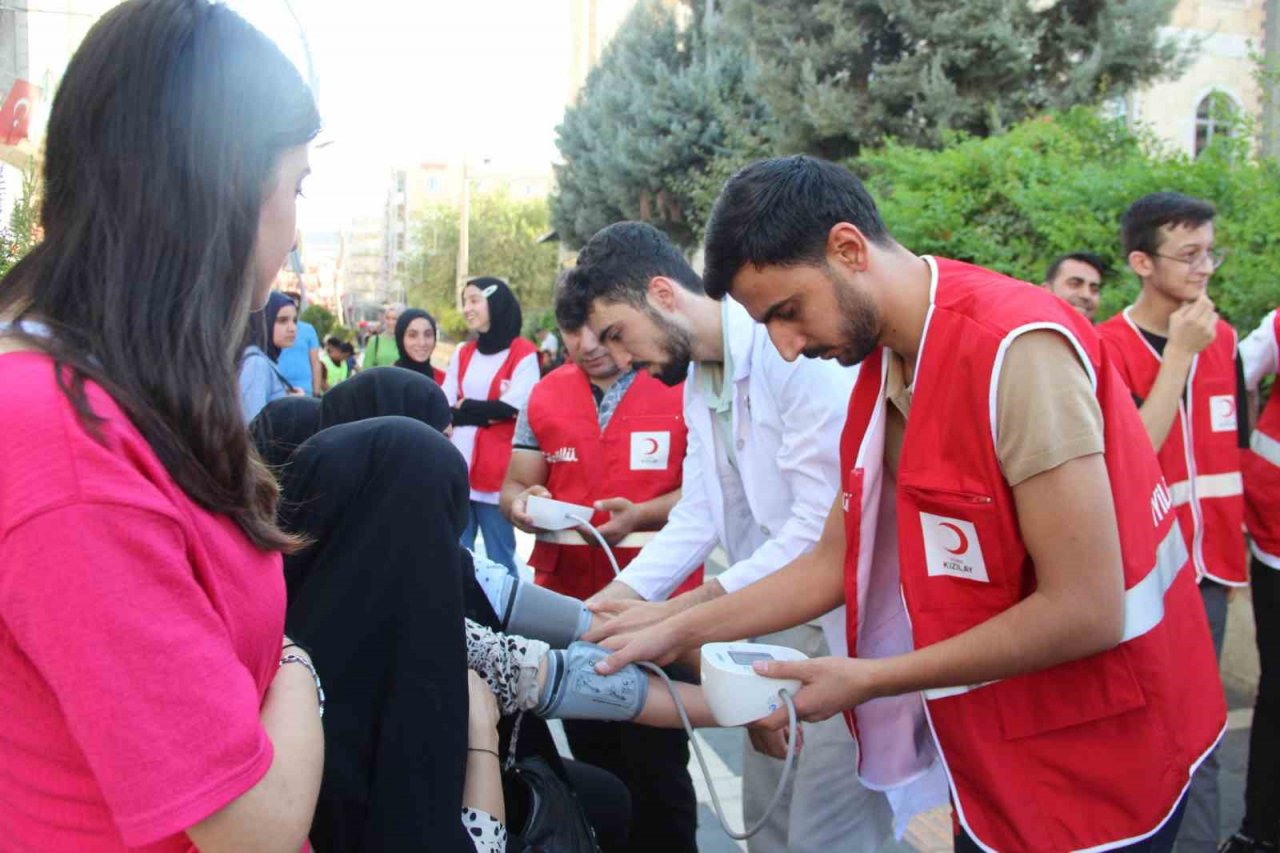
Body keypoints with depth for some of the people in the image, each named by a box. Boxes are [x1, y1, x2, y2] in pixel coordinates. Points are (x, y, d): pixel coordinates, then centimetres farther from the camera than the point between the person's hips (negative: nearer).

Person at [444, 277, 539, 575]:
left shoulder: (523, 354, -3)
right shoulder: (462, 354, 13)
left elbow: (511, 410, -12)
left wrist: (464, 408, -1)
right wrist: (488, 412, -9)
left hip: (498, 474, -5)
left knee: (499, 560, 3)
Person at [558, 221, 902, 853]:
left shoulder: (798, 350, -21)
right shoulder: (698, 380, 9)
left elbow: (822, 526, -26)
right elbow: (698, 515, 8)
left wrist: (679, 614, -25)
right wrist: (620, 595, -6)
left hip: (839, 628, -9)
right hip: (770, 627, 9)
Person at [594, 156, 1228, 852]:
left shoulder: (1016, 348, -25)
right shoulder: (880, 373, 1)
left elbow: (1085, 612, -26)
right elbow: (834, 560, 8)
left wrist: (870, 679, -19)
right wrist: (675, 632, 2)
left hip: (1094, 760, -7)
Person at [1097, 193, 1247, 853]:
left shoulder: (1223, 338, 7)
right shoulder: (1107, 347, -10)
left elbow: (1233, 449, 15)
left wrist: (1234, 548, 15)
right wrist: (1179, 352, -18)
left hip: (1207, 564, 5)